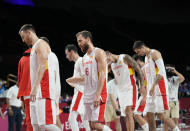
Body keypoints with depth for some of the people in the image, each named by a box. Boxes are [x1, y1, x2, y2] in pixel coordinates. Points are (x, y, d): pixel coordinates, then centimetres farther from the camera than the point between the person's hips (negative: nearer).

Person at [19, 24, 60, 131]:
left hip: (44, 91, -10)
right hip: (37, 93, 10)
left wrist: (34, 88, -25)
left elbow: (42, 67, -18)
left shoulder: (41, 44, -6)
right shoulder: (35, 47, 25)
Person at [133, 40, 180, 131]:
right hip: (151, 90, 9)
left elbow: (161, 71, -17)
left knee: (161, 115, -14)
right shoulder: (146, 57, 21)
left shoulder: (154, 53, -6)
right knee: (149, 115, 4)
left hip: (159, 89, -9)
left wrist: (153, 86, -22)